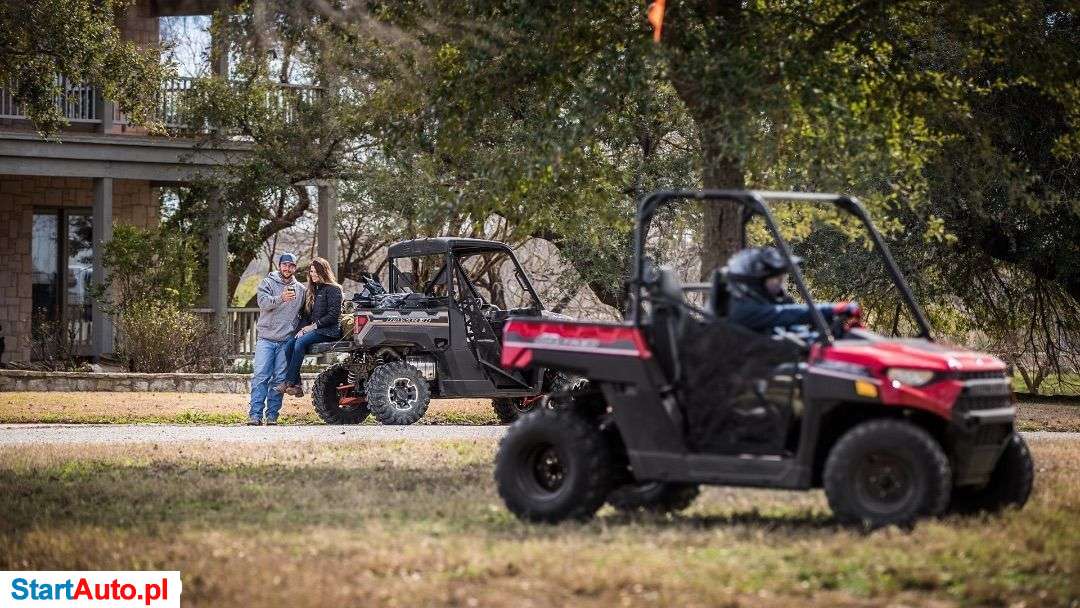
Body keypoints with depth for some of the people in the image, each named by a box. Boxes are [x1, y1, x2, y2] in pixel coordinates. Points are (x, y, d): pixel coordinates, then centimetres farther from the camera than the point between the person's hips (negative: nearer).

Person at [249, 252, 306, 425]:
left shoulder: (300, 289, 13)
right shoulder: (268, 283, 2)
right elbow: (263, 302, -16)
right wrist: (281, 298, -33)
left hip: (286, 341, 3)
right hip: (266, 339, -3)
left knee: (279, 379, 2)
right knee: (260, 377, -8)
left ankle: (272, 414, 6)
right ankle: (255, 414, -9)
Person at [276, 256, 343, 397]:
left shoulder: (333, 289, -3)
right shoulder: (311, 291, 21)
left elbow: (333, 315, -11)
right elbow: (304, 314, 19)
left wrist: (314, 326, -13)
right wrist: (303, 328, 0)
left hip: (329, 331, -7)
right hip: (310, 329, 7)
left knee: (301, 342, -31)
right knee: (291, 343, -21)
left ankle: (289, 382, -31)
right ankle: (297, 385, -27)